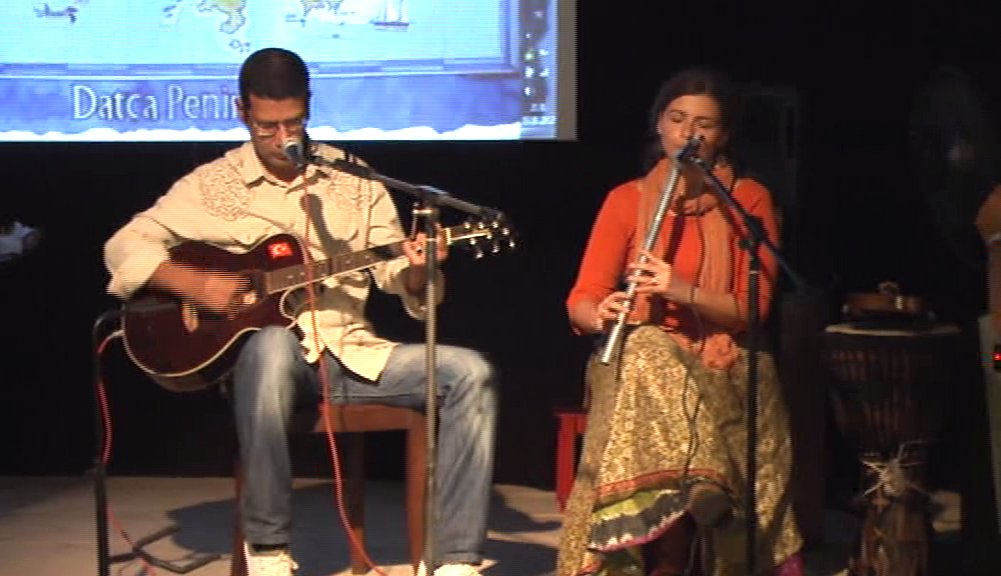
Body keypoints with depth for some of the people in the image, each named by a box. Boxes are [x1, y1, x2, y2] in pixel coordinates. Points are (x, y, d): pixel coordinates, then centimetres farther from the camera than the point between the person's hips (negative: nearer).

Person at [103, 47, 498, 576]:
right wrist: (193, 284, -15)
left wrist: (417, 268, -16)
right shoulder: (213, 184, 4)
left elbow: (396, 275, 9)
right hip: (268, 351, -3)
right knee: (272, 345, -41)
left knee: (470, 373, -19)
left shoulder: (353, 180, 10)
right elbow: (124, 247, 2)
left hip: (351, 353, 3)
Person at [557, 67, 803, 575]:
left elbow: (753, 306, -4)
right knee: (646, 349, -35)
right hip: (642, 360, 1)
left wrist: (684, 292, -22)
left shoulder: (749, 201, 5)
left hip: (721, 363, 0)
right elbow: (580, 301, 0)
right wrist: (601, 316, -25)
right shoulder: (626, 200, 7)